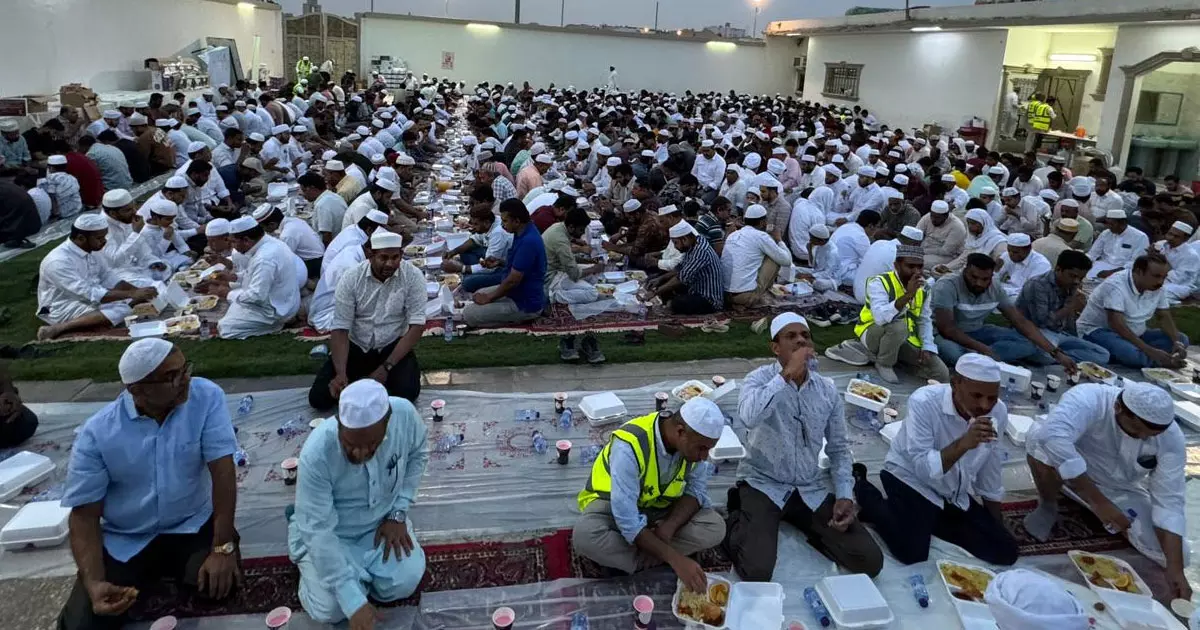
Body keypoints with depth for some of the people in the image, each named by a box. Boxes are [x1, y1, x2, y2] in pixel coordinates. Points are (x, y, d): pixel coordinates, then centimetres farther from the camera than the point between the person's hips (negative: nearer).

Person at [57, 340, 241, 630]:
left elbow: (222, 468, -19)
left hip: (193, 527, 0)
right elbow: (84, 514, -8)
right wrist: (94, 583, -23)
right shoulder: (97, 433, -12)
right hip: (124, 541, 1)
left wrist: (223, 547, -24)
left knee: (222, 583, -26)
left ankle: (175, 575, 9)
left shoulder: (206, 397, -16)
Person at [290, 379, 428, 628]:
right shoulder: (316, 455, -35)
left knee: (403, 584, -15)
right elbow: (319, 532, -30)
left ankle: (359, 566, 17)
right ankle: (306, 557, 15)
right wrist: (354, 603, -32)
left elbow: (417, 456, -2)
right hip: (329, 533, -2)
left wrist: (398, 513, -10)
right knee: (329, 609, -16)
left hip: (381, 522, 3)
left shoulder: (405, 414, -26)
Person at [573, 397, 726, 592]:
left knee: (715, 528, -19)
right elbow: (628, 521, -35)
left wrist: (669, 526, -25)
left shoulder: (694, 442, -18)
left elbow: (696, 490, -7)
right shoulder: (630, 445, -36)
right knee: (585, 536, -36)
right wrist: (674, 558, -36)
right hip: (614, 505, -5)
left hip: (660, 507, 5)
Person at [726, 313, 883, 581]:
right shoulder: (759, 379, -10)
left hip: (812, 489, 4)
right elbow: (748, 417, -34)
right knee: (756, 572, -23)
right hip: (763, 485, -4)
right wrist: (786, 374, -29)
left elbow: (839, 448, 11)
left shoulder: (827, 389, 3)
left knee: (870, 561, -6)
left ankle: (809, 527, 17)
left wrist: (845, 496, -3)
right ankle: (737, 521, 9)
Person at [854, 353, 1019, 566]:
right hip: (911, 481, -6)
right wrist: (963, 444, -47)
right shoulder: (924, 402, -29)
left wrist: (996, 526, 13)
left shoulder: (999, 412, -11)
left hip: (957, 495, 6)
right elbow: (923, 469, -33)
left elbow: (990, 472, 5)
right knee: (912, 553, -19)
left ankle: (931, 521, 17)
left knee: (1005, 551, 1)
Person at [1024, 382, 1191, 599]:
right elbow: (1051, 437, -54)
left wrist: (1175, 569, -29)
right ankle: (1047, 507, -7)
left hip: (1120, 490, 4)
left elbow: (1169, 502, -20)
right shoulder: (1088, 400, -36)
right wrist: (1099, 501, -49)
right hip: (1070, 474, -4)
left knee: (1171, 556, -11)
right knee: (1041, 439, -36)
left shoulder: (1171, 439, -22)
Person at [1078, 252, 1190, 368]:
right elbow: (1117, 325, -31)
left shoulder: (1157, 288, -1)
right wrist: (1150, 351, -37)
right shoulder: (1116, 285, -25)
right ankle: (1165, 362, -11)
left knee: (1181, 339, -6)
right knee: (1130, 352, -37)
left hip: (1135, 333, 8)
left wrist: (1177, 342, -15)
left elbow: (1165, 317, 6)